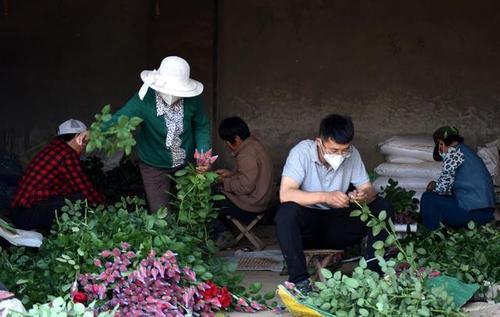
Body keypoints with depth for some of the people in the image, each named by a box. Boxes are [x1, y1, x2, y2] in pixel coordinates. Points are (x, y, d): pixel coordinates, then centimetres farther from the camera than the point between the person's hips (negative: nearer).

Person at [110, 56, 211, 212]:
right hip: (154, 166, -2)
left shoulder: (192, 99, -21)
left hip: (187, 162, 3)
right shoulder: (144, 99, -29)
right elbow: (119, 119, -34)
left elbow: (201, 126, -5)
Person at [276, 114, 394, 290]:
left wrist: (365, 195, -29)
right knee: (287, 212, -36)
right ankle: (299, 280, -29)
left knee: (382, 208, -13)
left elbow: (369, 189, -4)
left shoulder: (352, 154, -7)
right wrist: (325, 197, -41)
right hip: (307, 224, -4)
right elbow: (285, 194, -30)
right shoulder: (301, 152, -19)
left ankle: (372, 273, -12)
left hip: (338, 222, 4)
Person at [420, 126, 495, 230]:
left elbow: (442, 187, -10)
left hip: (472, 213, -9)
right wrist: (436, 185, 17)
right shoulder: (468, 151, 20)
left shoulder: (454, 152, -8)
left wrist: (433, 187, 9)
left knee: (428, 198, -1)